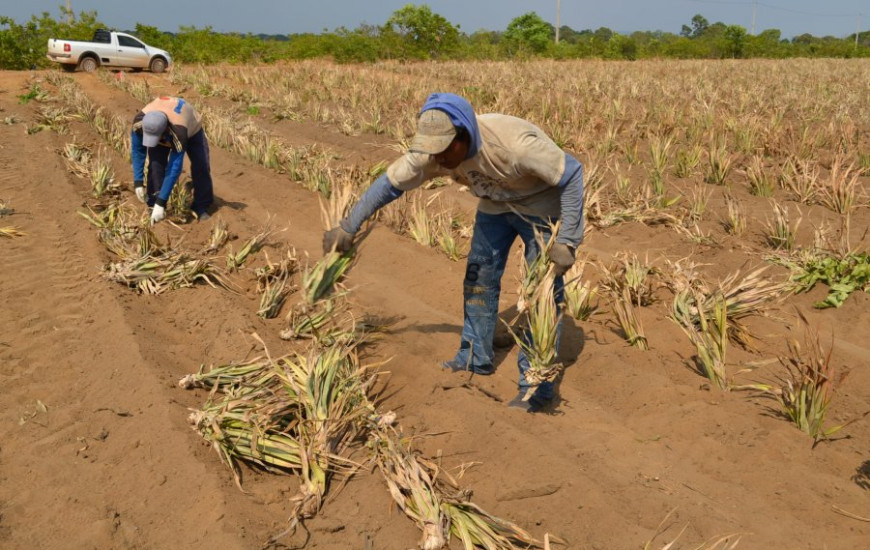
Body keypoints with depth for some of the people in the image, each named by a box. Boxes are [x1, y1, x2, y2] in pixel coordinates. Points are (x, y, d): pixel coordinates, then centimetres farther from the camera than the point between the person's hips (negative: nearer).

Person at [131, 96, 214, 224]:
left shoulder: (178, 133, -49)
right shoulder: (139, 121, -38)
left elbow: (174, 169, -46)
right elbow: (137, 151, -21)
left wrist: (161, 202, -45)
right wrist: (138, 183, -25)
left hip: (191, 129, -3)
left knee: (201, 166, -17)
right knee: (156, 166, -18)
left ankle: (201, 207, 0)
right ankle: (153, 206, -6)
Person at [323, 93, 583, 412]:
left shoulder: (515, 143, -40)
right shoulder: (432, 153, -24)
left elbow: (572, 173, -30)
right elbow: (389, 183, -10)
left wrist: (566, 241, -32)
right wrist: (347, 228, -7)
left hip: (541, 203, -6)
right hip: (496, 203, 6)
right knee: (479, 275, 11)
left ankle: (537, 385, 2)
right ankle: (476, 358, 29)